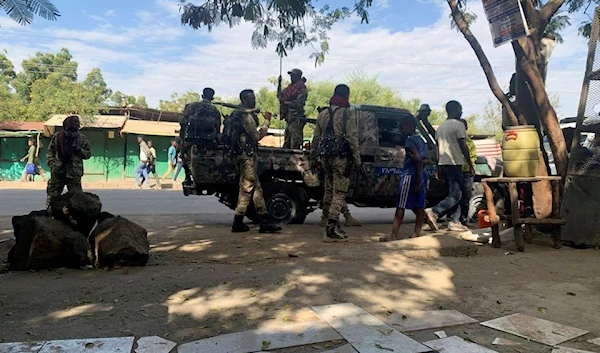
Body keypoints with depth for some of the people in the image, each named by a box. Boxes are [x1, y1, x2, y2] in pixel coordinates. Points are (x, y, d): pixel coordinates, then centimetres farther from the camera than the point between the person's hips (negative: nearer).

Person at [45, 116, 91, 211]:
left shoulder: (82, 139, 2)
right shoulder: (57, 136, 4)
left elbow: (88, 154, 5)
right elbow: (50, 151, 11)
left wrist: (78, 150, -13)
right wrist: (52, 163, 0)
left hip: (74, 174, -1)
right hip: (58, 171, 1)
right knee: (52, 194, 8)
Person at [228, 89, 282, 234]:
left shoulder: (238, 114, 19)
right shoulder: (246, 116, -12)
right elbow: (257, 136, -15)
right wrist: (267, 121, -8)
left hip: (242, 154, 10)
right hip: (247, 155, -10)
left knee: (256, 188, 9)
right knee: (247, 188, -5)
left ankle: (265, 220, 11)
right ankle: (238, 223, 1)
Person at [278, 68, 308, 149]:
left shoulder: (302, 89, -9)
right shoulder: (290, 87, 16)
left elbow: (298, 104, -18)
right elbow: (280, 95, 22)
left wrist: (285, 102, -16)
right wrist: (279, 83, 11)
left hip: (296, 119, -9)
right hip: (289, 117, 9)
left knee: (295, 144, -8)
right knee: (286, 143, 15)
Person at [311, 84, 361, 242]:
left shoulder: (323, 113, 16)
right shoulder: (347, 113, -3)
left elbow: (316, 138, 16)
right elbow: (352, 137, -10)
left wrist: (313, 158, 20)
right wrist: (357, 158, -8)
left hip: (325, 156, 7)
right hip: (340, 156, -6)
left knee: (329, 190, 15)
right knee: (339, 193, -5)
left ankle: (332, 225, 24)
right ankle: (331, 229, -11)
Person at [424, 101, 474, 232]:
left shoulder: (441, 127, 18)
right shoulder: (458, 124, -6)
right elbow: (463, 146, -11)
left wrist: (438, 167, 19)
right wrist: (470, 165, -6)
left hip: (443, 163, 8)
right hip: (454, 163, -8)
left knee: (453, 193, 12)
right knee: (456, 195, -7)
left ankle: (453, 221, 9)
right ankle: (433, 211, -22)